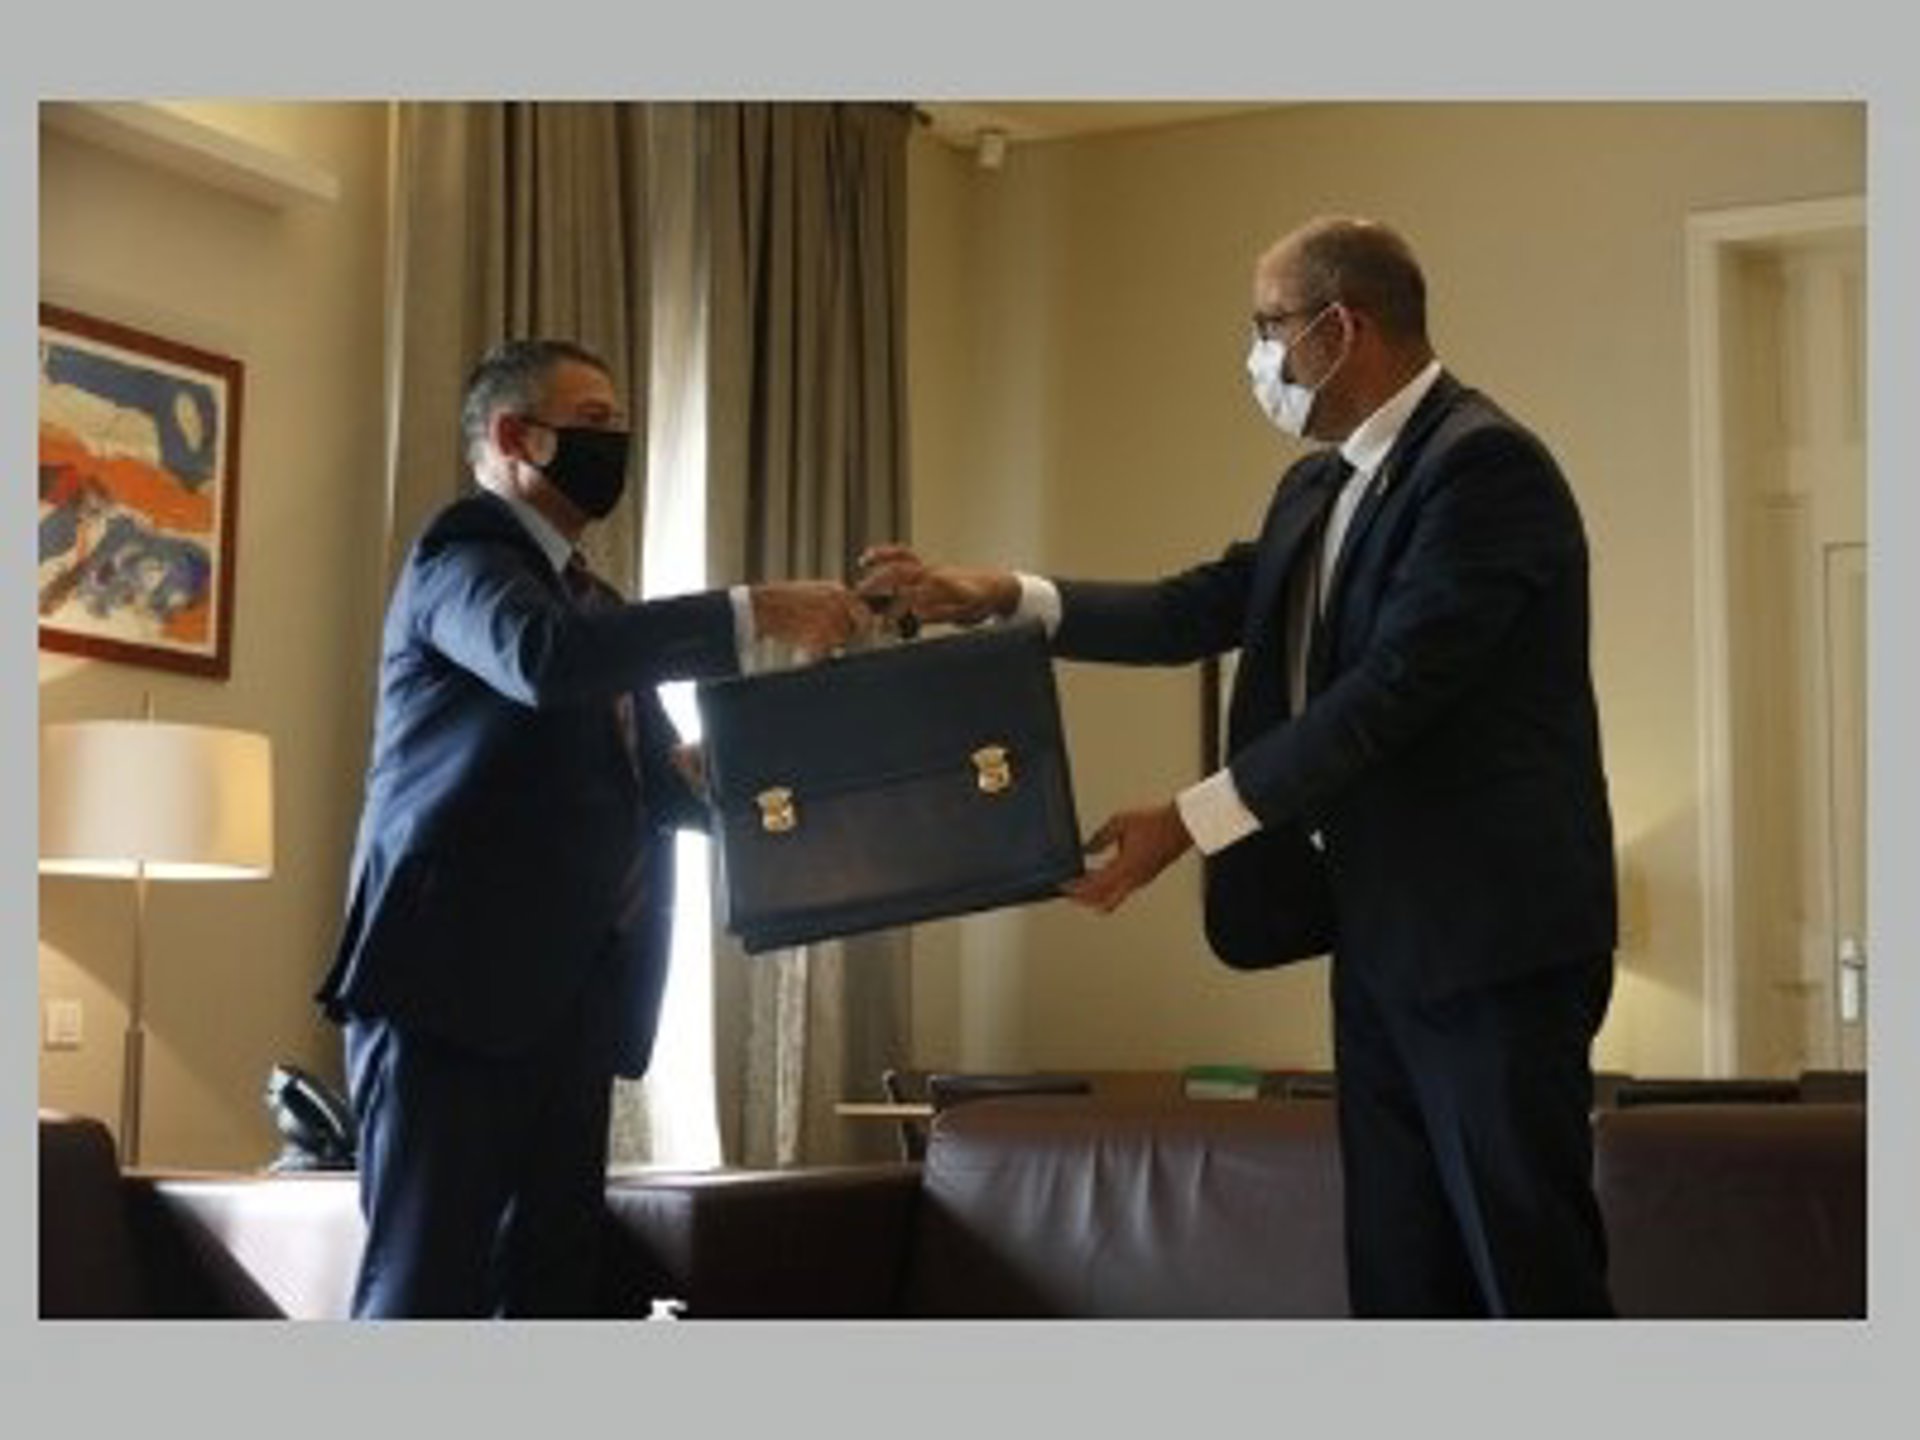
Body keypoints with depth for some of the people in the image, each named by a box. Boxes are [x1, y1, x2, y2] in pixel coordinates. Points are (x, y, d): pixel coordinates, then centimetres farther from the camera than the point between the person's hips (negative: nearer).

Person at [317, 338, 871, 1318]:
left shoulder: (592, 600, 24)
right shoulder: (463, 550, -3)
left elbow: (668, 786, 21)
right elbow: (542, 656, -26)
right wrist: (754, 612, -25)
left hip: (566, 997, 9)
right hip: (453, 981, -9)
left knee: (553, 1288, 8)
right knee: (423, 1288, -10)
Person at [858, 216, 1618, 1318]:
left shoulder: (1484, 464, -16)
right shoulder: (1321, 486, 13)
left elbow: (1393, 689, -22)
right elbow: (1198, 611, 12)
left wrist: (1191, 823, -19)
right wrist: (996, 599, 3)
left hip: (1492, 938, -9)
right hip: (1384, 936, 9)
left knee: (1530, 1268, -3)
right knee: (1399, 1267, 13)